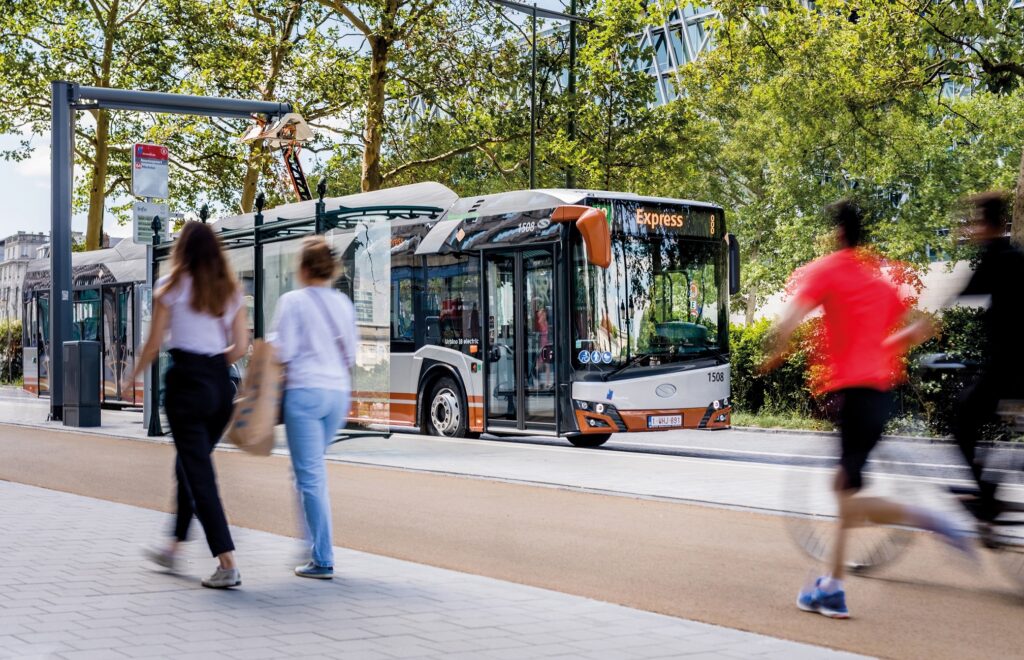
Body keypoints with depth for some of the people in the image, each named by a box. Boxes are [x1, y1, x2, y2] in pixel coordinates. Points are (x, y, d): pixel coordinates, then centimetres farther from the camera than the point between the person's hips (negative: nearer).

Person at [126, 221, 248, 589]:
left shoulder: (172, 286, -4)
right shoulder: (230, 290, 9)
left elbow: (154, 345, -3)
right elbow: (241, 346, 6)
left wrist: (132, 378, 12)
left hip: (186, 381, -5)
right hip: (221, 385, 5)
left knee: (199, 475, -4)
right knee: (190, 465, 21)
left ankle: (228, 565, -10)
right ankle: (174, 548, 32)